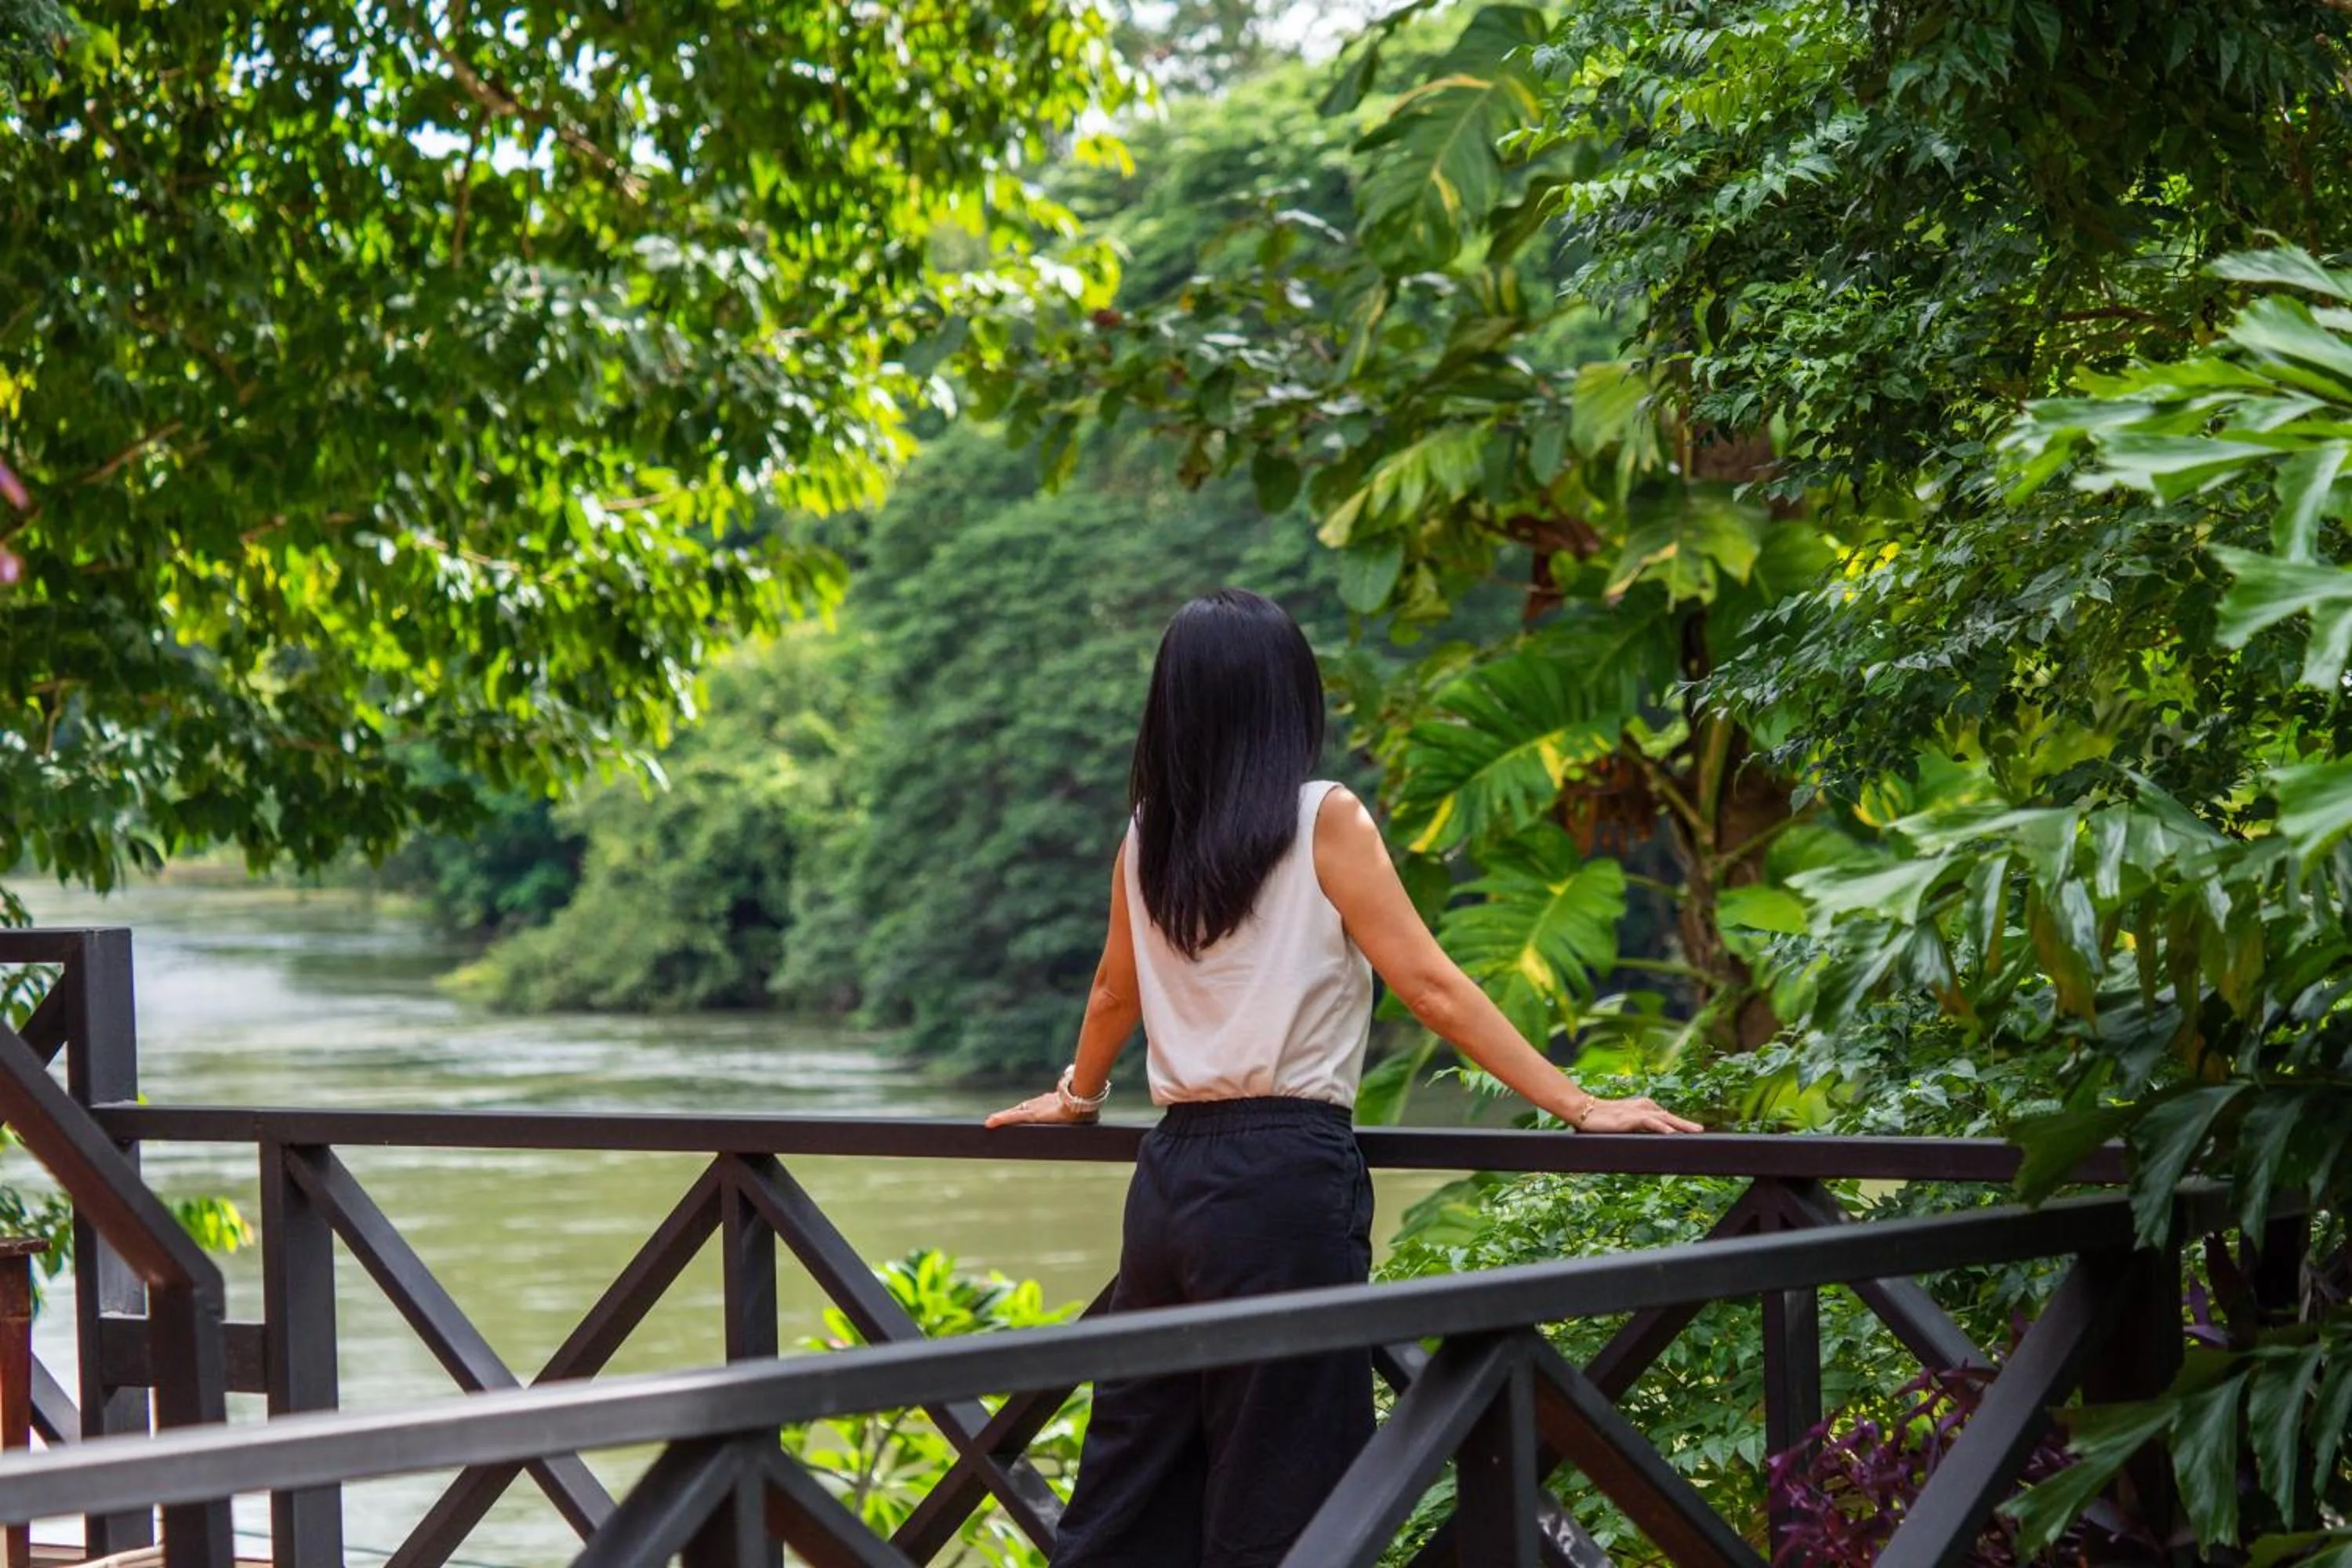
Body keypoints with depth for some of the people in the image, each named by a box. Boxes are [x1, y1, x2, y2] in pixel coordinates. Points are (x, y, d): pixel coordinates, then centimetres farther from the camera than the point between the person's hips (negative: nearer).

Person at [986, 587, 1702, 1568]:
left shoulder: (1149, 836, 9)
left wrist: (1077, 1096, 42)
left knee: (1132, 1487, 13)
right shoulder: (1323, 823, -7)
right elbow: (1431, 987, -10)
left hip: (1173, 1176, 6)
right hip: (1286, 1177, -6)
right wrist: (1579, 1106, -8)